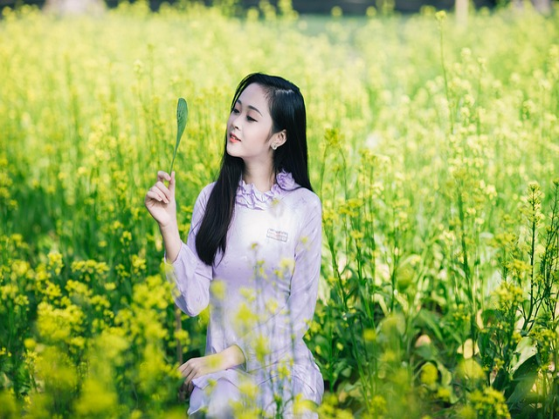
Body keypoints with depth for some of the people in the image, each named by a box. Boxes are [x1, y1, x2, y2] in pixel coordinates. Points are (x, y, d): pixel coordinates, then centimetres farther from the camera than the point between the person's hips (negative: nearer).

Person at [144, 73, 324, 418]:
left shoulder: (304, 206, -5)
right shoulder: (213, 198, 0)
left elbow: (301, 312, -4)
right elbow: (194, 301, -7)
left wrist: (230, 355, -11)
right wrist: (168, 225, -17)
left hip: (284, 364, 0)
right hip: (224, 368, 0)